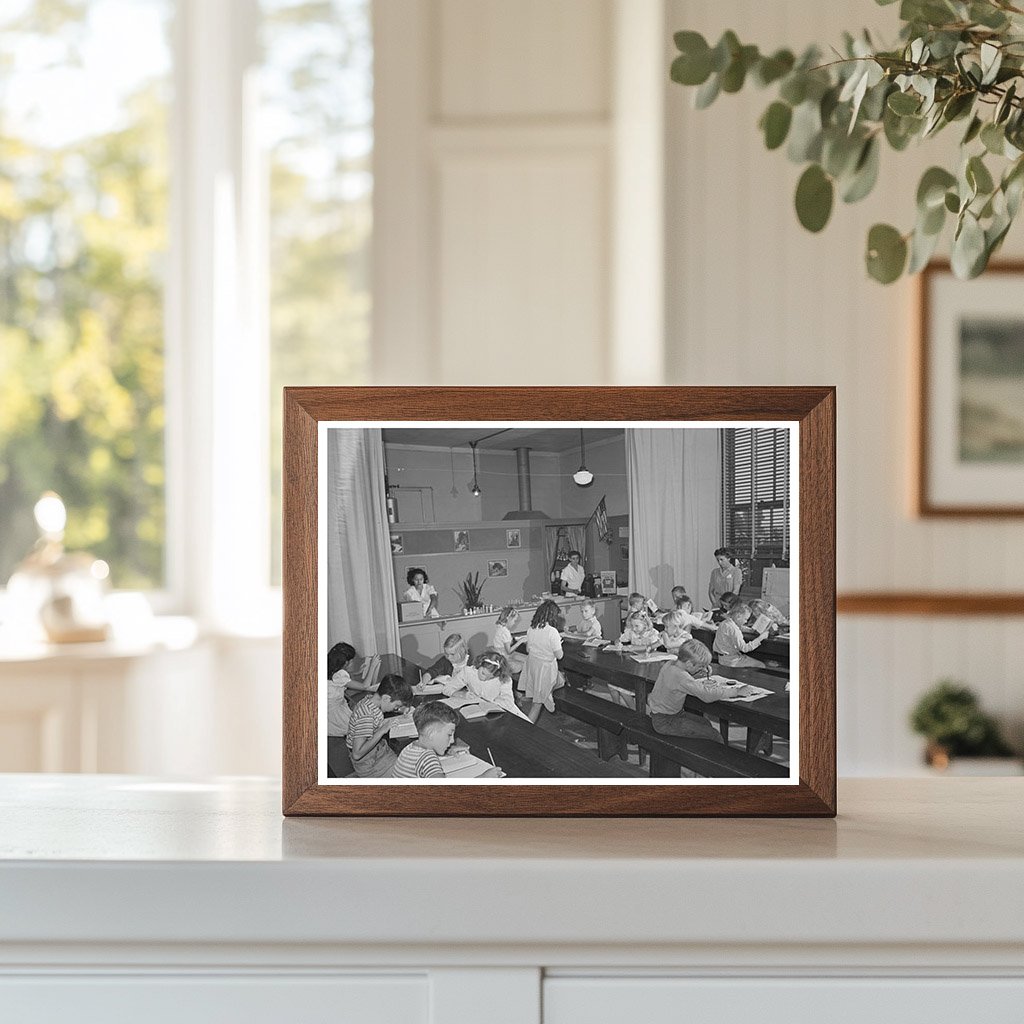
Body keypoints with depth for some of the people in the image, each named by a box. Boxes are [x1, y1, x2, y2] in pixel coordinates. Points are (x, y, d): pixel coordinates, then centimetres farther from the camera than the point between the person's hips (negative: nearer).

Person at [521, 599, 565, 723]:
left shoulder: (531, 629, -3)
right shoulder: (552, 632, -23)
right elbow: (559, 655, -15)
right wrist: (558, 643, 4)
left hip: (532, 663, 5)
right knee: (538, 702, 4)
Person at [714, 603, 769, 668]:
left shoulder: (724, 623, 7)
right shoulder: (733, 629, -24)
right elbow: (744, 648, -25)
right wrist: (760, 638, -22)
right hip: (731, 661, -10)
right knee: (760, 665, -5)